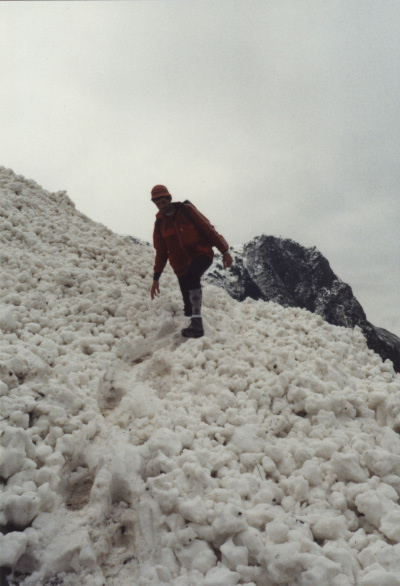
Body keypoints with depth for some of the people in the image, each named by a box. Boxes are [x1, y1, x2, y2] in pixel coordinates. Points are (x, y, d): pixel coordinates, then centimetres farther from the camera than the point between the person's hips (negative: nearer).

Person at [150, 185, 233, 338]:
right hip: (182, 265, 4)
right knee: (189, 307, -6)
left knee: (191, 276, -36)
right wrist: (156, 278, 16)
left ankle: (197, 323, -37)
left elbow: (207, 228, 0)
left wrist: (224, 251, -4)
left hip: (201, 254, -4)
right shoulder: (159, 223, 11)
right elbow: (161, 252, 18)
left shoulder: (186, 210, 0)